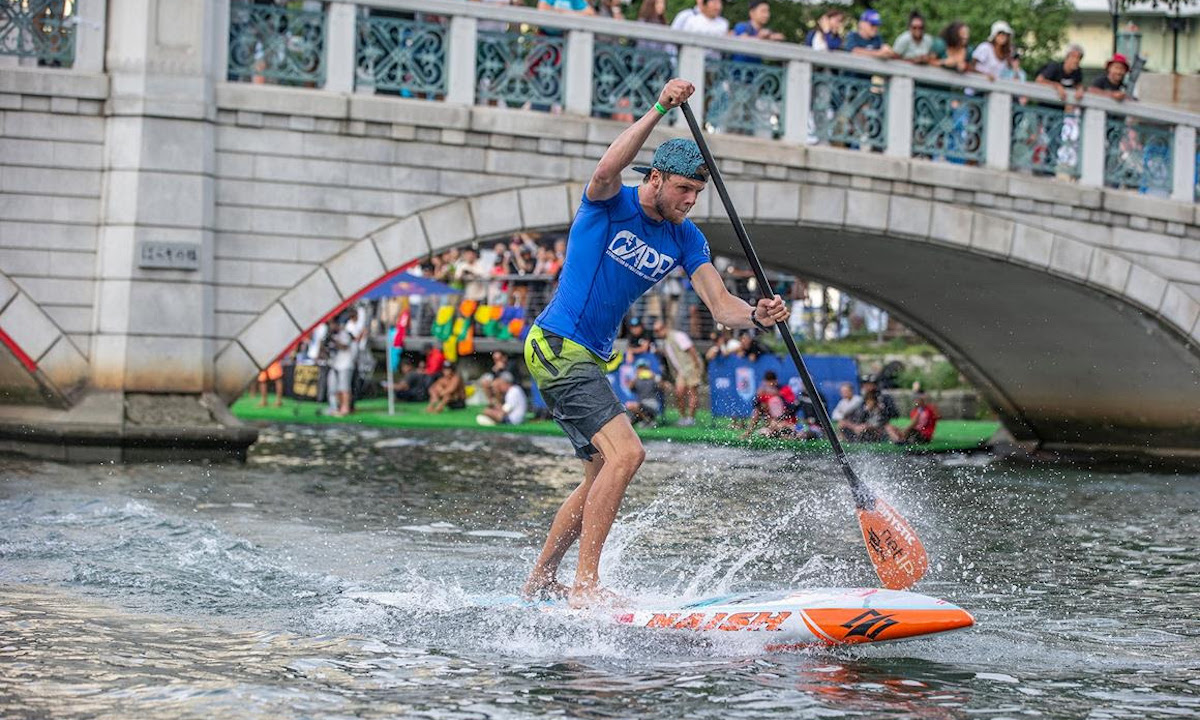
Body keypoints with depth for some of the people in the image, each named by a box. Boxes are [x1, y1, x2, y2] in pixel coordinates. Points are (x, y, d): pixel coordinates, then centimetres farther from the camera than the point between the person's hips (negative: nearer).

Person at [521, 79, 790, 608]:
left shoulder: (685, 240, 6)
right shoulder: (609, 205, -11)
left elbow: (720, 305, -3)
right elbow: (606, 171, -36)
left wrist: (756, 316, -26)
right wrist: (659, 111, -41)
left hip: (592, 359, 9)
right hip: (555, 346, -9)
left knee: (602, 477, 16)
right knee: (626, 452, -22)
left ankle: (540, 580, 29)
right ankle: (585, 585, -21)